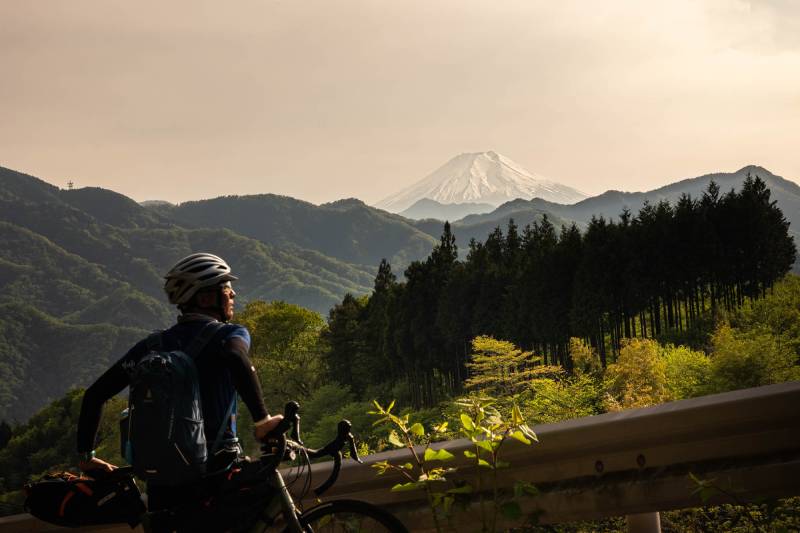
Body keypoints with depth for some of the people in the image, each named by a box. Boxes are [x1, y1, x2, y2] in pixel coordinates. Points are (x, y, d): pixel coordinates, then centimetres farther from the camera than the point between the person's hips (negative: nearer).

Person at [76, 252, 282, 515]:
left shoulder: (152, 346, 12)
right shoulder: (231, 334, -1)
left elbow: (94, 395, 8)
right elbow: (235, 357, -27)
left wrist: (86, 455, 14)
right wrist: (262, 420, -25)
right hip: (215, 466, -4)